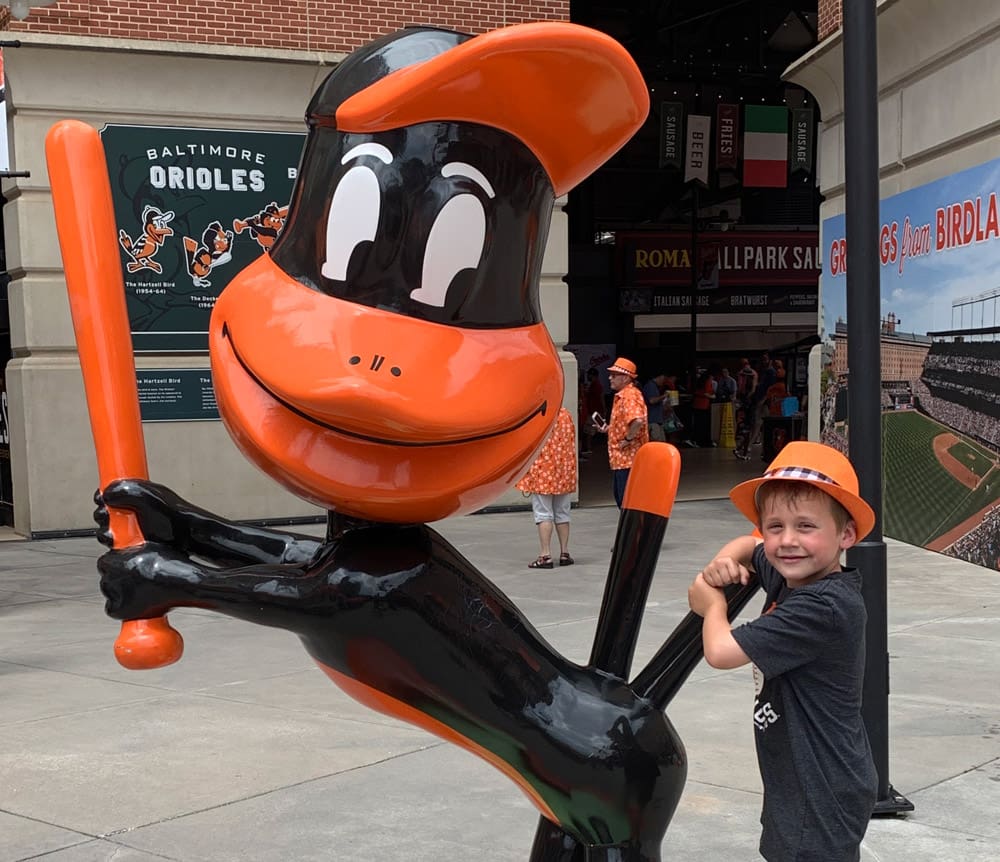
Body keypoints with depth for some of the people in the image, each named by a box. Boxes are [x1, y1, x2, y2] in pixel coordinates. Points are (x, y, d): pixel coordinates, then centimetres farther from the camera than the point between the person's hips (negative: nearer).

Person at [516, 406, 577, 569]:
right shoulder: (566, 414, 5)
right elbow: (572, 444, 11)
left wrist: (525, 476, -3)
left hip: (542, 473, -5)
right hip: (564, 472, 5)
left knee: (543, 514, -2)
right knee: (562, 513, 13)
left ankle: (546, 555, -6)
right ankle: (564, 553, 16)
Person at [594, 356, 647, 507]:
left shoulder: (630, 395, -18)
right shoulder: (621, 395, 16)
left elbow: (637, 421, -35)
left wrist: (628, 439, -24)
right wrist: (608, 429, 15)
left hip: (628, 459, -11)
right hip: (620, 459, 11)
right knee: (620, 497, 17)